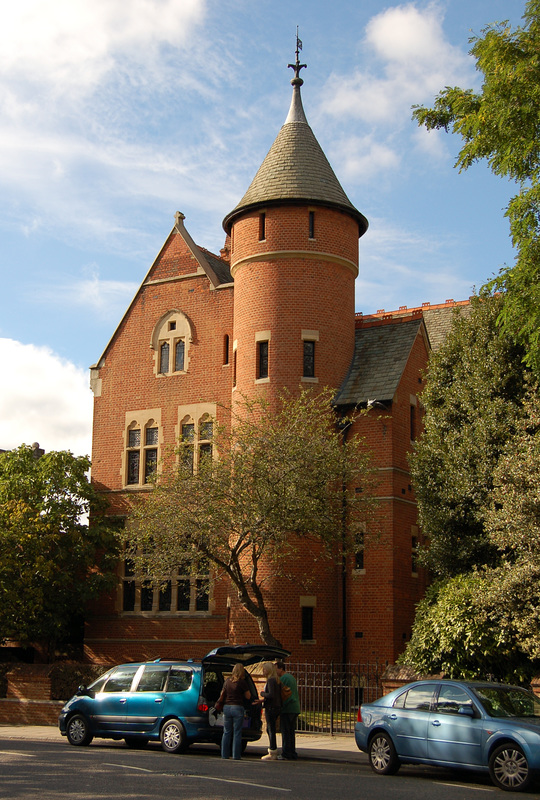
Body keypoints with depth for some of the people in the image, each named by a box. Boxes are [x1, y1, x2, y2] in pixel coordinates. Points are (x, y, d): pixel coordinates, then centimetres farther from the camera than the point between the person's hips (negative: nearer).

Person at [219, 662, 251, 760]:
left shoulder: (227, 681, 7)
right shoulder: (242, 682, -8)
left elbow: (222, 695, 16)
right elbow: (248, 697, -2)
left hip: (226, 707, 4)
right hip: (237, 708, -4)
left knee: (226, 732, 11)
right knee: (237, 733, 1)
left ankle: (225, 754, 11)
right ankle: (236, 755, 1)